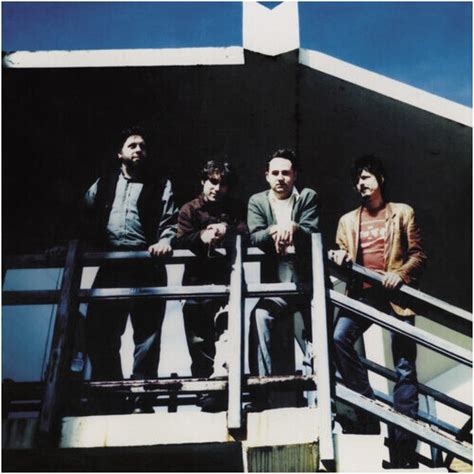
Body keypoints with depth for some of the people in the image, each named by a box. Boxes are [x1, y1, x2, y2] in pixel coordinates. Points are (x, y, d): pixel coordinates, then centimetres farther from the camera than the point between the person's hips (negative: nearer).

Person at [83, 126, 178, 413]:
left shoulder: (160, 186, 12)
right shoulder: (103, 185, 21)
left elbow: (170, 222, 1)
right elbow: (85, 220, 17)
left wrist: (165, 242, -17)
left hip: (147, 268, -3)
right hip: (110, 268, 3)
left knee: (147, 334, -2)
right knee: (99, 333, 1)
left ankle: (142, 397, 5)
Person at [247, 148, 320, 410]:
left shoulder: (308, 197, 8)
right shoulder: (257, 201, 12)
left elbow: (312, 233, -5)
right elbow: (254, 237, -2)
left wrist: (292, 228, -25)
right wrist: (275, 230, -22)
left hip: (306, 278, 0)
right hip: (277, 281, 0)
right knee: (260, 315, -25)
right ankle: (263, 389, -20)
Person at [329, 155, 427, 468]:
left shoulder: (403, 213, 11)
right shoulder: (348, 220, 19)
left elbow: (418, 254, 7)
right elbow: (343, 257, 17)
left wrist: (401, 273, -13)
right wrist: (340, 258, -7)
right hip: (363, 293, 3)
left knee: (404, 367, -6)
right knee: (339, 338, -25)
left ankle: (404, 444, -3)